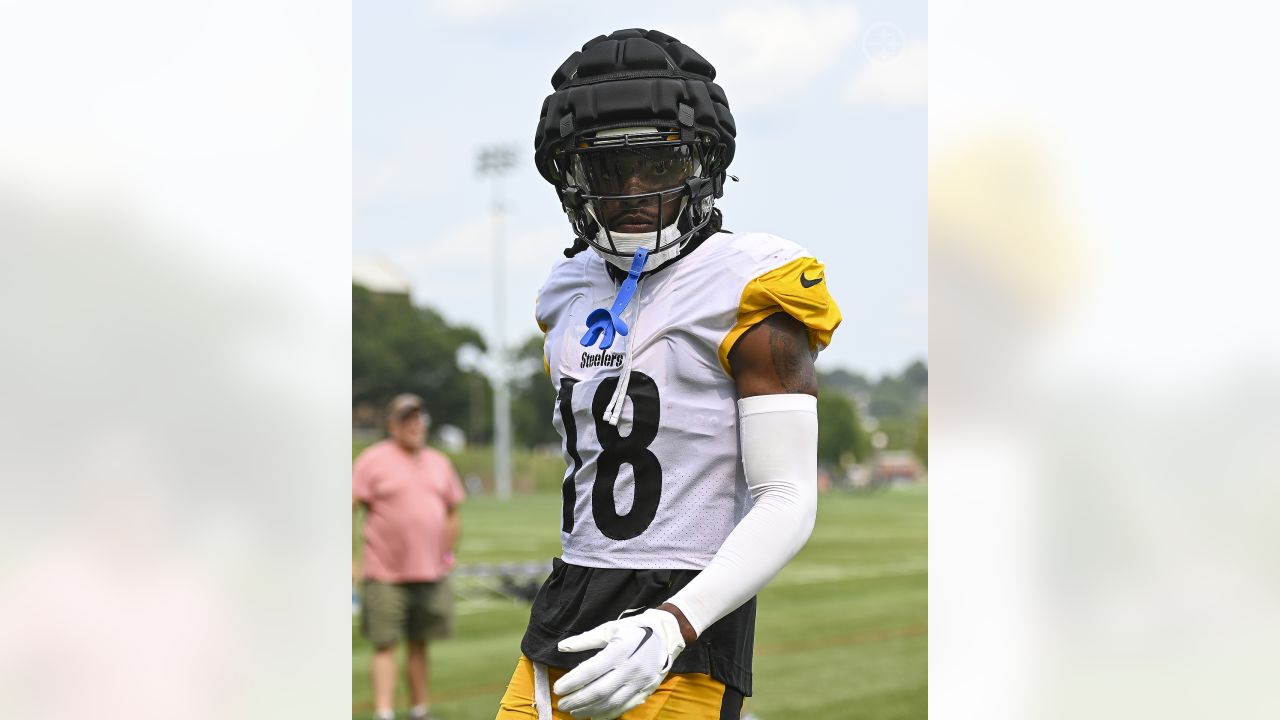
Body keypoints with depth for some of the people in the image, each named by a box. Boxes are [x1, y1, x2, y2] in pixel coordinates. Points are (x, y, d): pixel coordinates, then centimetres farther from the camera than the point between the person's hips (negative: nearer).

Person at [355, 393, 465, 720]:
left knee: (419, 645, 12)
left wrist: (445, 556, 12)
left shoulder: (439, 463, 13)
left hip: (431, 575, 5)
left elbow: (452, 515, 21)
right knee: (385, 646, -7)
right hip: (385, 575, -5)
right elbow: (350, 509, -5)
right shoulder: (373, 460, -3)